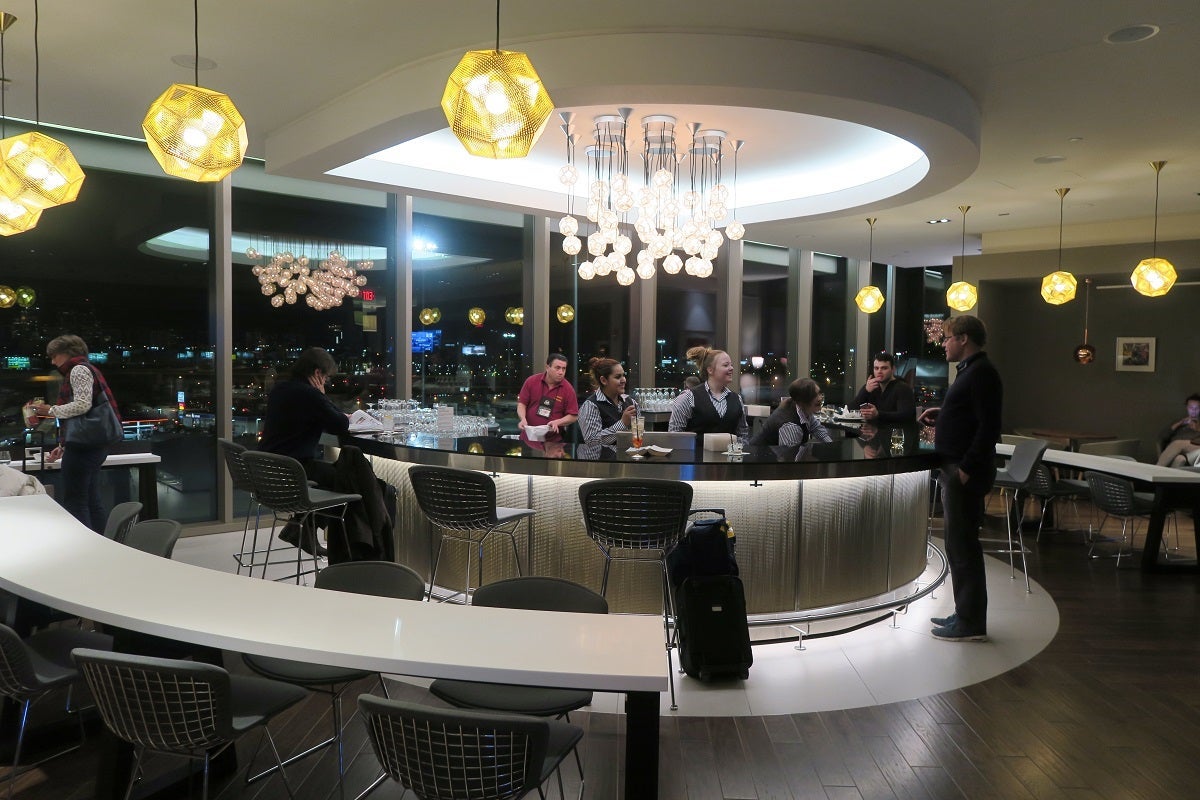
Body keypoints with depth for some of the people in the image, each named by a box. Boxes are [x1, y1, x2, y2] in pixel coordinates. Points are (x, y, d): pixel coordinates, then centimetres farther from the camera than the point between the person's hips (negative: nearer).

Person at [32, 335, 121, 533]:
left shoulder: (79, 369, -7)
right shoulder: (87, 369, 23)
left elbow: (82, 405, -21)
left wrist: (52, 410, -9)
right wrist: (63, 446, 21)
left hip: (83, 446, -10)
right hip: (95, 444, 10)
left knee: (74, 502, -7)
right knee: (92, 501, 11)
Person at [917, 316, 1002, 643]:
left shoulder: (982, 373, -13)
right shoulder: (970, 370, 18)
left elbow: (989, 427, -20)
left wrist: (967, 468, -22)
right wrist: (941, 415, 10)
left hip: (966, 472, -10)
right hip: (955, 468, 10)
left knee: (962, 545, -5)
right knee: (958, 543, 15)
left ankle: (972, 623, 4)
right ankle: (965, 613, 24)